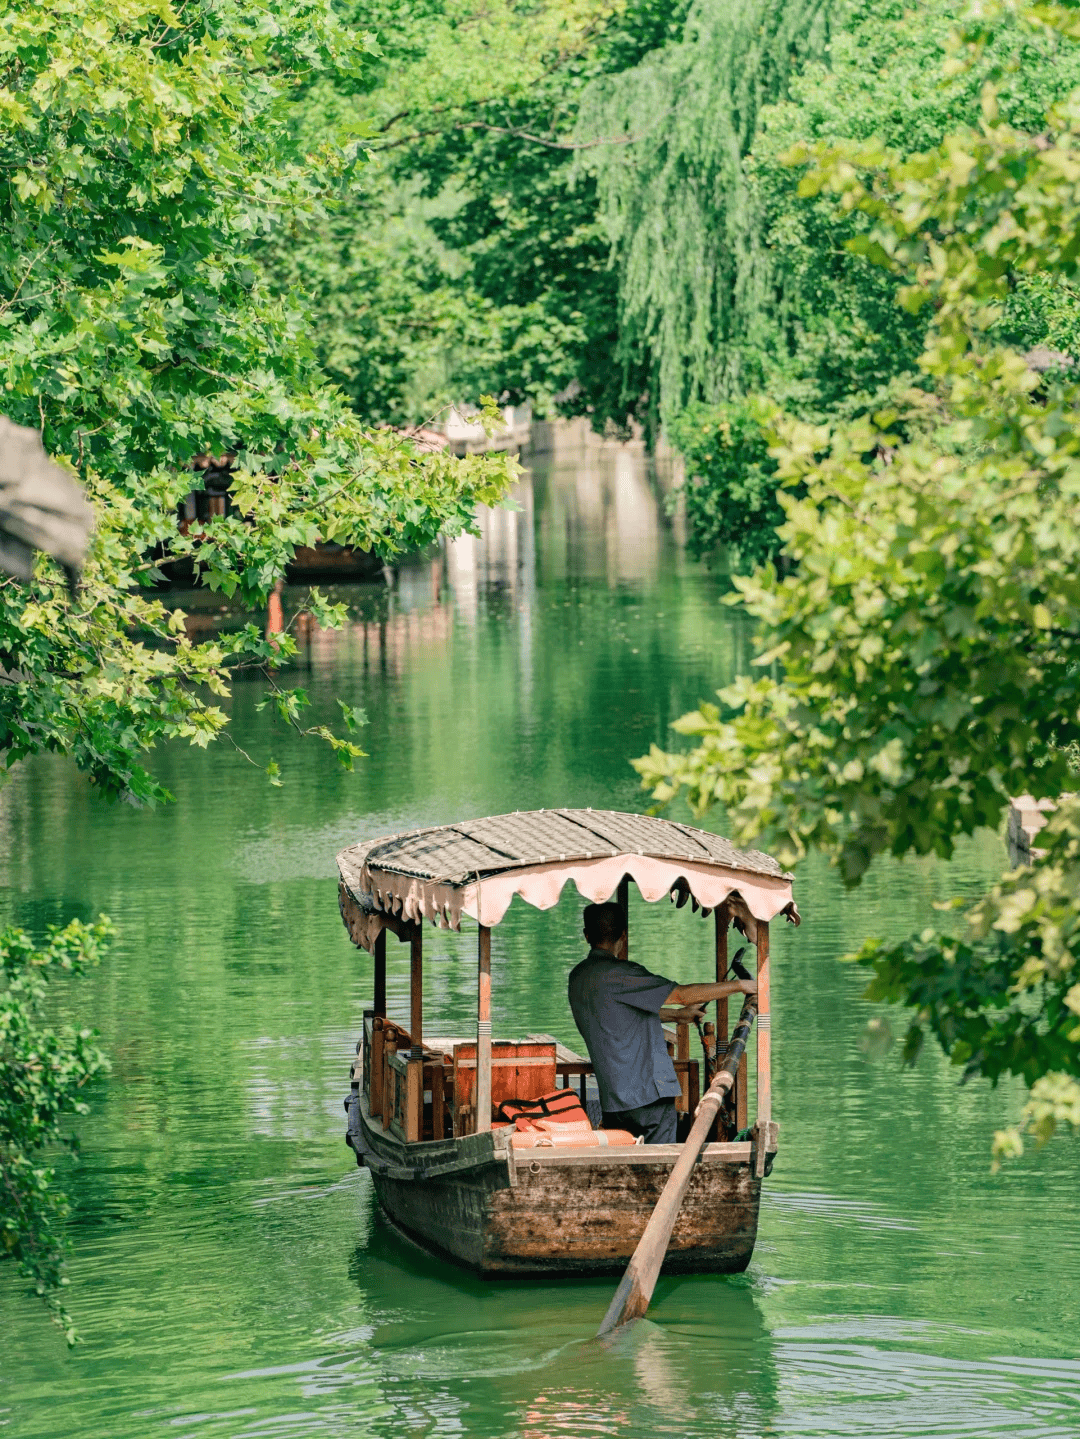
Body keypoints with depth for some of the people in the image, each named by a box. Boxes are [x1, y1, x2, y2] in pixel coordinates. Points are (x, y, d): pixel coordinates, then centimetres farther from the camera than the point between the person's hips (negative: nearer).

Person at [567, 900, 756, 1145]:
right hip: (649, 1095, -8)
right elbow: (683, 994, -15)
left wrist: (678, 1014, 32)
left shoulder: (578, 976, 12)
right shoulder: (617, 973, -15)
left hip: (611, 1099, 8)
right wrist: (739, 985, -5)